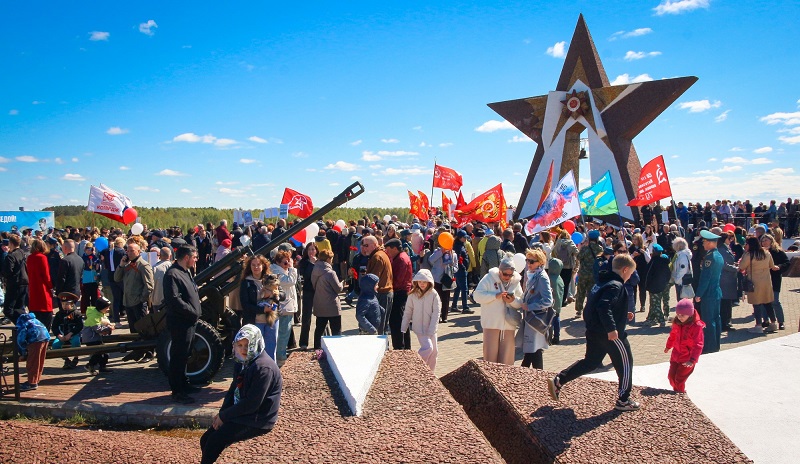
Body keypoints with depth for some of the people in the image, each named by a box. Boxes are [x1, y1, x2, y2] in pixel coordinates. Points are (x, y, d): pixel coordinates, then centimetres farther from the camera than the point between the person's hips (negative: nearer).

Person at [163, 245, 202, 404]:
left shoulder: (185, 272, 16)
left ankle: (183, 385, 32)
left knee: (183, 355, 20)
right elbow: (174, 300, -25)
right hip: (180, 323, -10)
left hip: (189, 322, 10)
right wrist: (193, 311, -20)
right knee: (178, 357, -2)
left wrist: (195, 312, 10)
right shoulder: (172, 274, -17)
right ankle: (177, 392, 5)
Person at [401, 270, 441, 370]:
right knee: (427, 347, -18)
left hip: (431, 329, 2)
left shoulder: (434, 295, -6)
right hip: (419, 328, -2)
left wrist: (431, 331, -13)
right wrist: (403, 328, 1)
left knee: (434, 351, 8)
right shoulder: (413, 295, -3)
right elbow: (407, 312, 2)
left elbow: (436, 313, -8)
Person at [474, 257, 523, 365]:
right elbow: (477, 295, -11)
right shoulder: (489, 278, -5)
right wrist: (496, 296, -19)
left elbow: (521, 303, 8)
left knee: (507, 354, 10)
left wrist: (513, 301, -14)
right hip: (491, 323, -3)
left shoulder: (515, 282, 5)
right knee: (490, 353, 2)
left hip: (509, 323, 3)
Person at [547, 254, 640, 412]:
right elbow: (604, 306, -32)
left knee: (591, 361, 17)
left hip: (593, 331, 9)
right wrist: (611, 328, -33)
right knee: (625, 363, 8)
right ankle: (623, 400, 18)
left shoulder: (602, 282, 14)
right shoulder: (616, 286, -17)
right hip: (610, 334, -9)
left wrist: (623, 315, 22)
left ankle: (558, 381, 8)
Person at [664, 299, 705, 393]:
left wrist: (692, 360, -27)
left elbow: (698, 345, -22)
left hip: (687, 359, -6)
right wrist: (668, 346, 34)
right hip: (675, 356, 6)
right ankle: (676, 391, 35)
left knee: (679, 379, -3)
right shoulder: (677, 323, 0)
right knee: (671, 376, 12)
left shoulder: (696, 326, -21)